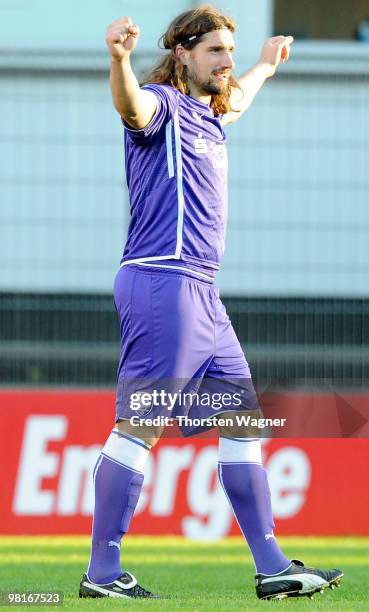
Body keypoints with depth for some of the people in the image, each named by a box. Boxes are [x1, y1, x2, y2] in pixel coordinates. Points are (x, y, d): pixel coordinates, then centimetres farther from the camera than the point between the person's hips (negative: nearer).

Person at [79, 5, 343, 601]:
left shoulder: (207, 117, 21)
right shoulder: (163, 105, -6)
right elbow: (132, 107, -33)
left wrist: (266, 66, 63)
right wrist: (119, 59, -53)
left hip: (201, 294, 10)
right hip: (163, 282, -10)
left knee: (242, 418, 9)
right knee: (139, 425, -9)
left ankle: (272, 568, 12)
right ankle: (101, 572, -6)